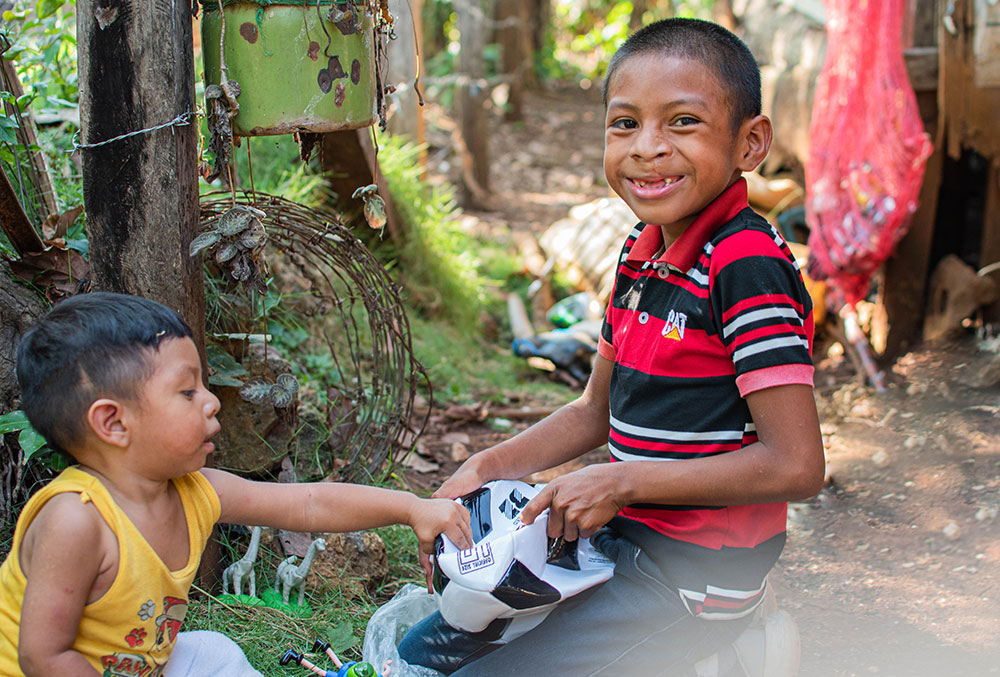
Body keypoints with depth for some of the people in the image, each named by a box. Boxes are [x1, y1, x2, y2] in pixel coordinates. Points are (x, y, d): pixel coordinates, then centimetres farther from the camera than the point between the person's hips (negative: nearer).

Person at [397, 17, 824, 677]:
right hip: (625, 536, 9)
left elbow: (795, 464, -25)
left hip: (693, 571, -9)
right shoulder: (641, 253, 5)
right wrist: (489, 467, 1)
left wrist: (618, 481, -19)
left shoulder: (748, 266, -21)